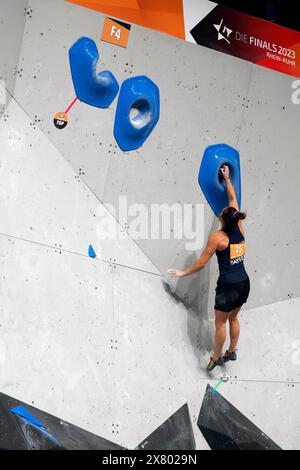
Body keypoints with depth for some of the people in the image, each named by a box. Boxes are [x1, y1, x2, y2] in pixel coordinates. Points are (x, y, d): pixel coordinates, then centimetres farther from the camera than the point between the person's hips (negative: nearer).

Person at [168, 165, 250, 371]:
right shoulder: (239, 228, -2)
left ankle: (217, 358, 24)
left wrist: (184, 273, 2)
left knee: (220, 322, 10)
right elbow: (233, 198, 10)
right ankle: (232, 352, 36)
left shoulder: (217, 237, -18)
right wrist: (227, 178, 21)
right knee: (233, 318, 23)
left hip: (228, 286, -7)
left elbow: (202, 262, -11)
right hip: (244, 283, 7)